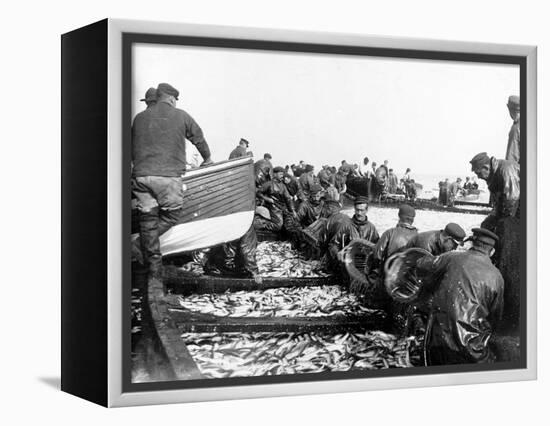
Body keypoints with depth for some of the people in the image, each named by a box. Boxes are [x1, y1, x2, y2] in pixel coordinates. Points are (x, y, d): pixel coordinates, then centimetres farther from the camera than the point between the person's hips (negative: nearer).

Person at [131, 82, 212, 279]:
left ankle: (154, 267, 6)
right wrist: (207, 158, 39)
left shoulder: (140, 118, 15)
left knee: (148, 217, 7)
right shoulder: (181, 116, 8)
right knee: (171, 214, 13)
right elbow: (198, 138, 21)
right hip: (168, 175, -4)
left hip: (141, 174, 4)